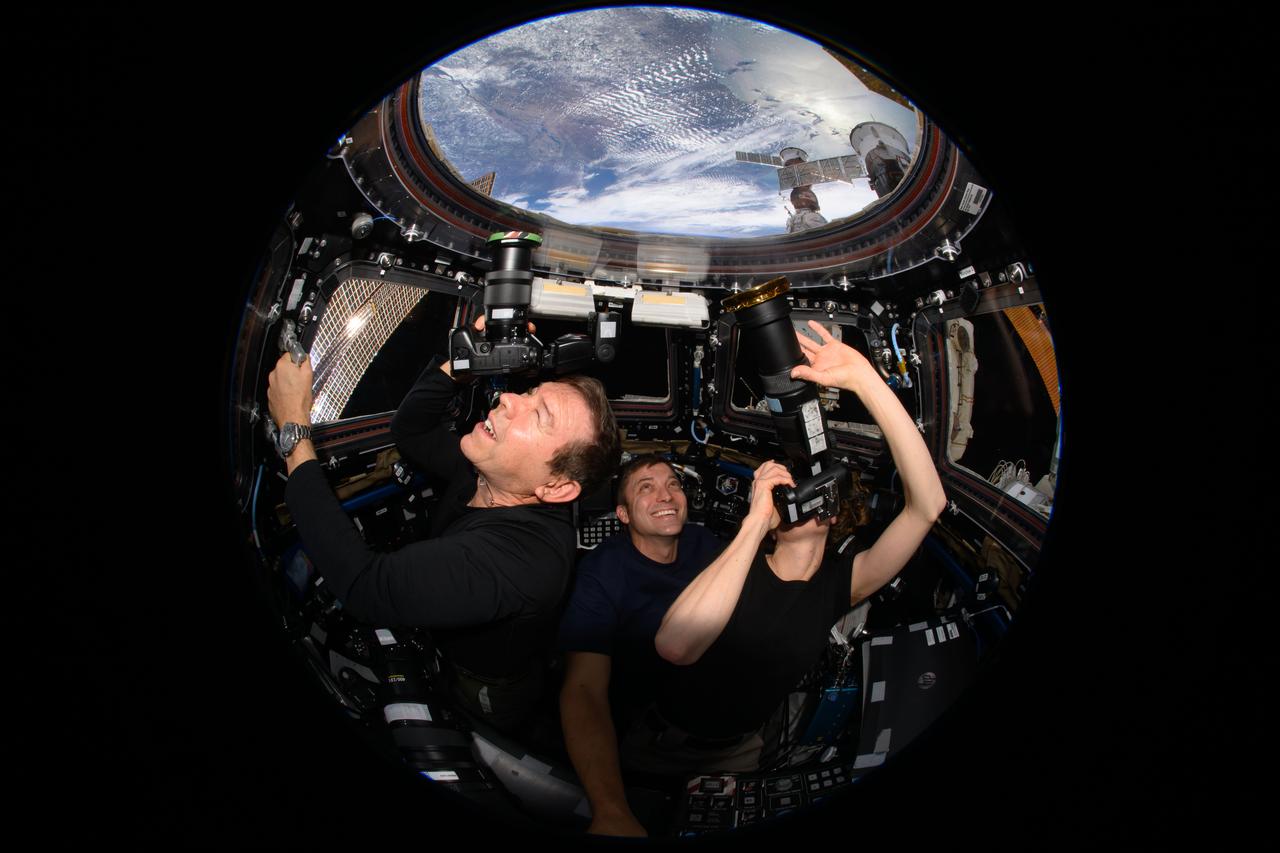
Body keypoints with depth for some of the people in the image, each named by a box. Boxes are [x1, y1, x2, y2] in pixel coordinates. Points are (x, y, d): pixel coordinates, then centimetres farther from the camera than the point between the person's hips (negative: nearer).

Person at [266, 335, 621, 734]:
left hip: (475, 700, -7)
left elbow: (361, 586, -41)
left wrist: (294, 428, -36)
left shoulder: (520, 556, -43)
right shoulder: (491, 471, -17)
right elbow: (410, 430, 2)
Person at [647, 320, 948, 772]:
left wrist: (864, 380, -35)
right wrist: (755, 520, -40)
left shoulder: (840, 579, -12)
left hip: (744, 747, 3)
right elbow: (674, 646, -41)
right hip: (671, 740, -3)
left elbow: (928, 504, -27)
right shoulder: (738, 568, -18)